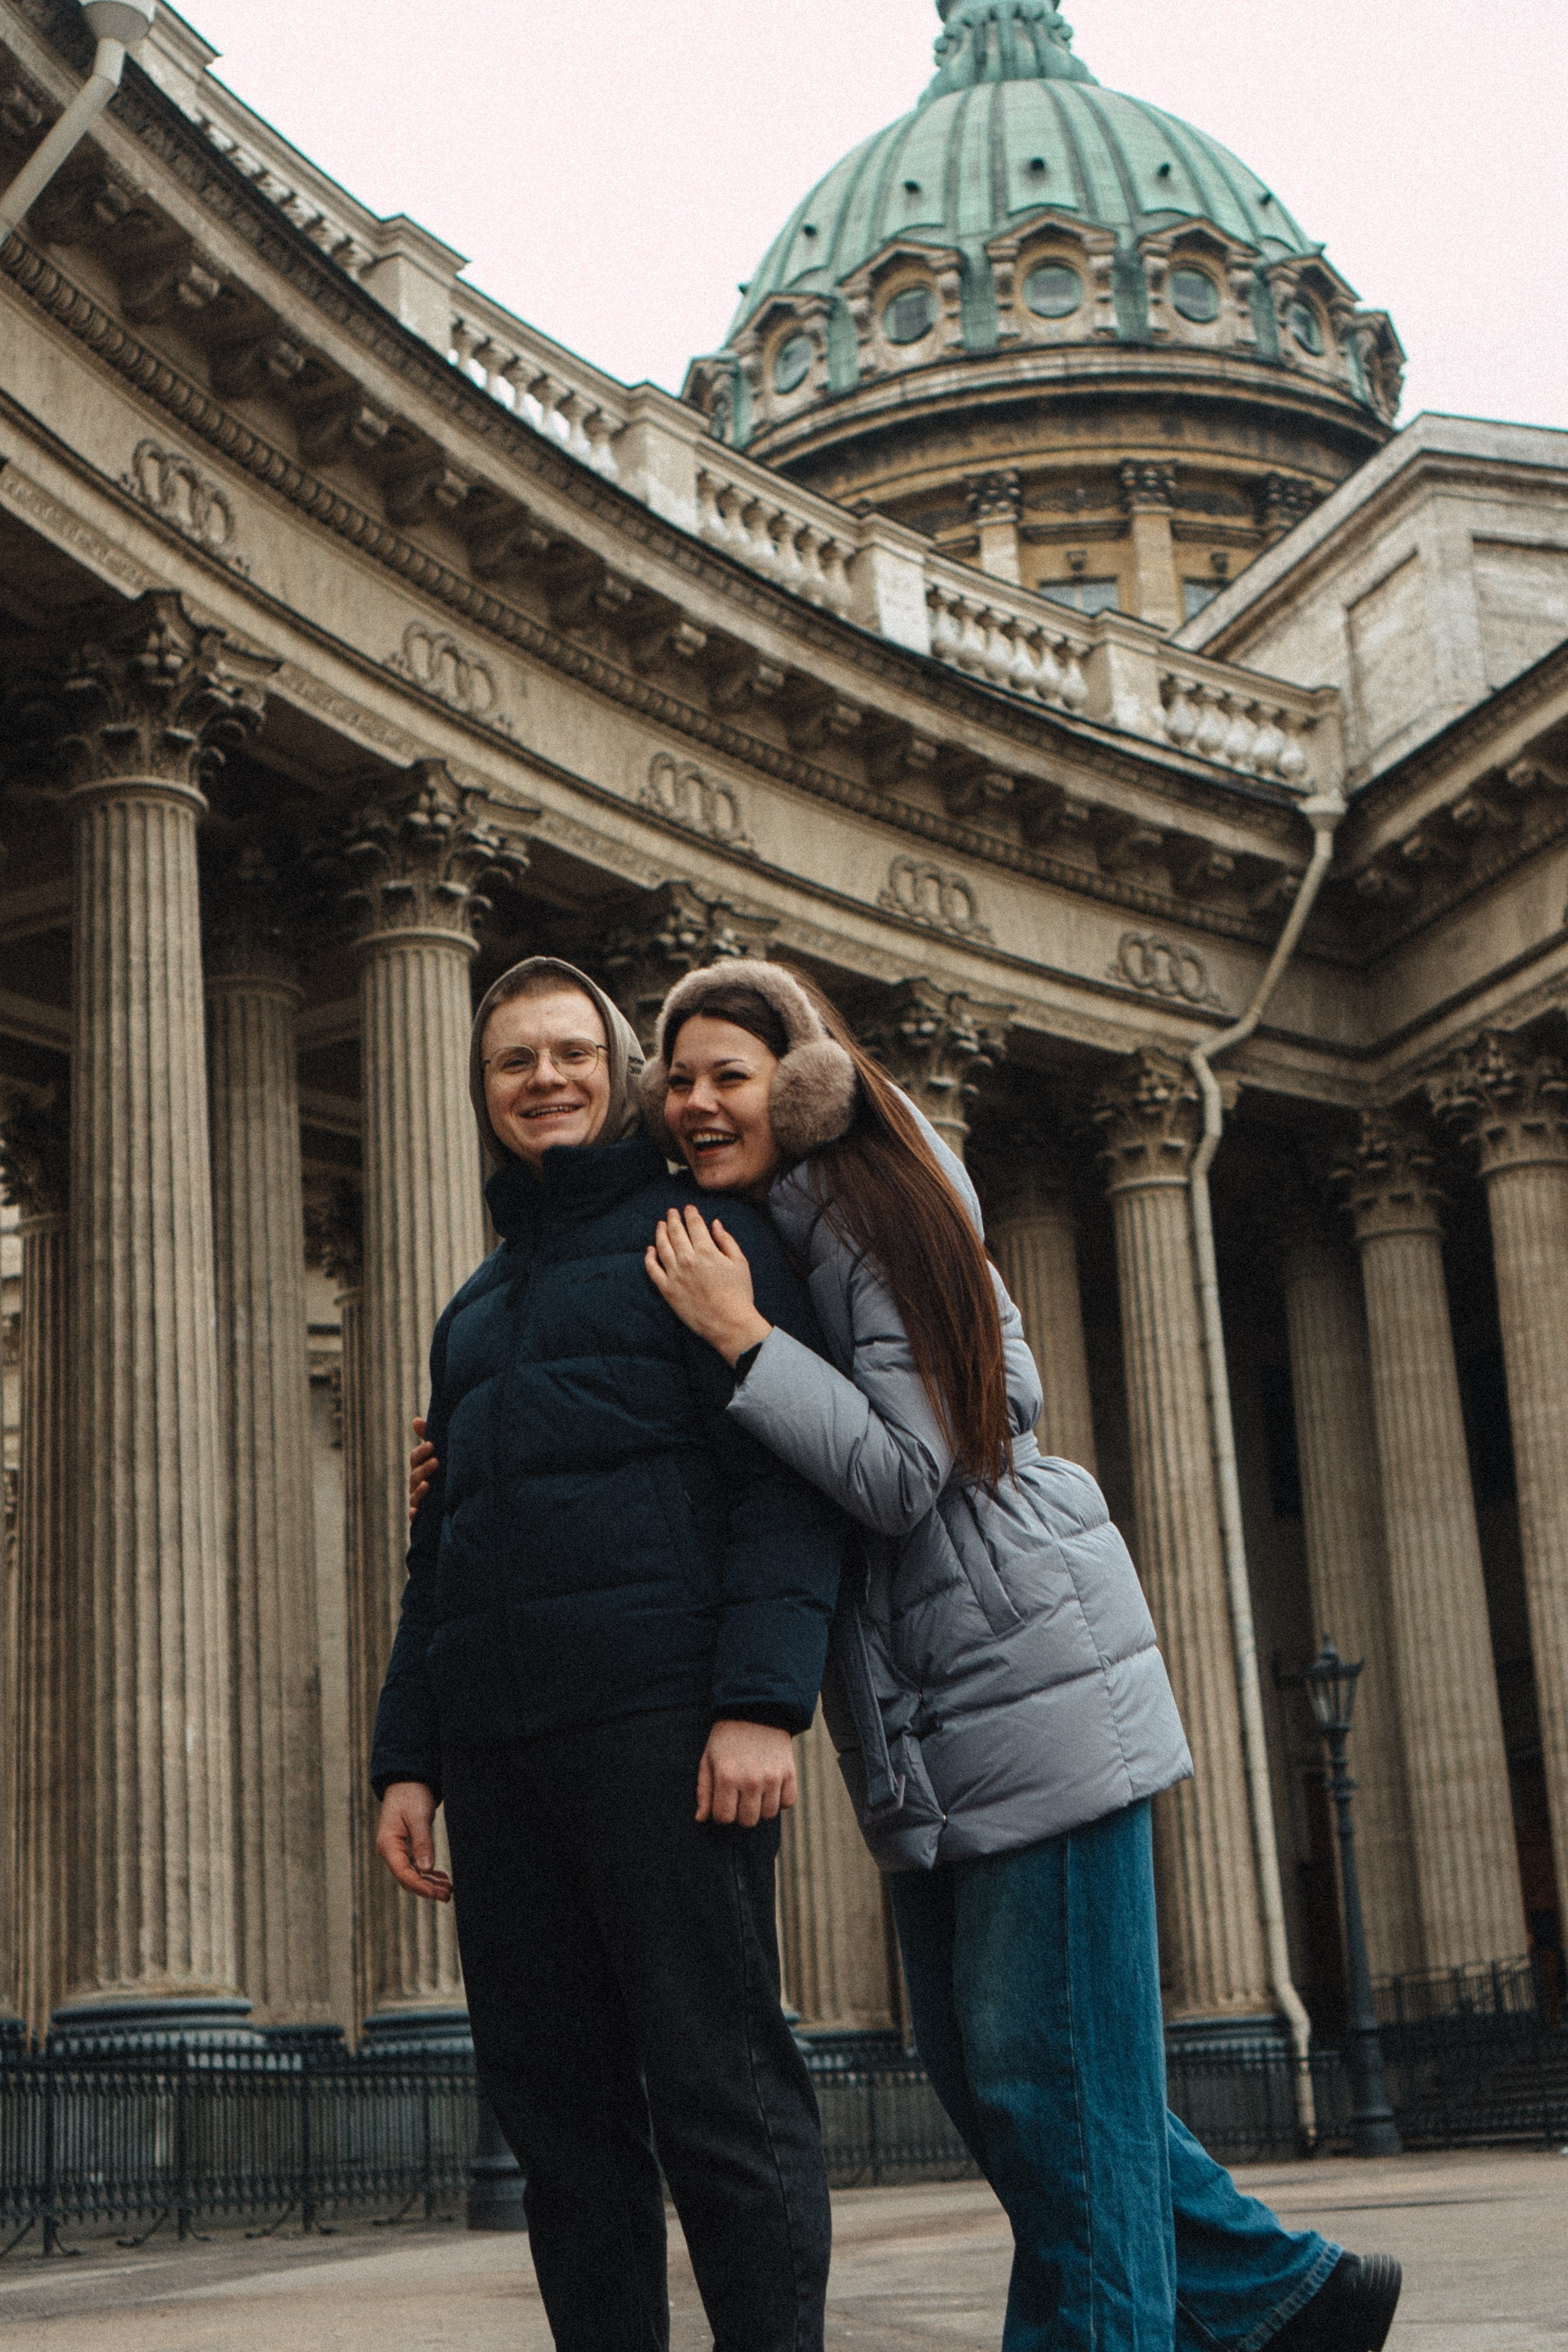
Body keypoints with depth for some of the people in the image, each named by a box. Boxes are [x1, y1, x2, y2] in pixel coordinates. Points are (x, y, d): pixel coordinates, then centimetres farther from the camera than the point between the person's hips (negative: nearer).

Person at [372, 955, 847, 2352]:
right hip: (497, 1738, 7)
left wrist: (763, 1699, -18)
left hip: (658, 1712, -6)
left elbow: (789, 1473, -5)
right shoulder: (475, 1311, 27)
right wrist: (407, 1755, 15)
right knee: (554, 2096, 6)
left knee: (717, 2086, -7)